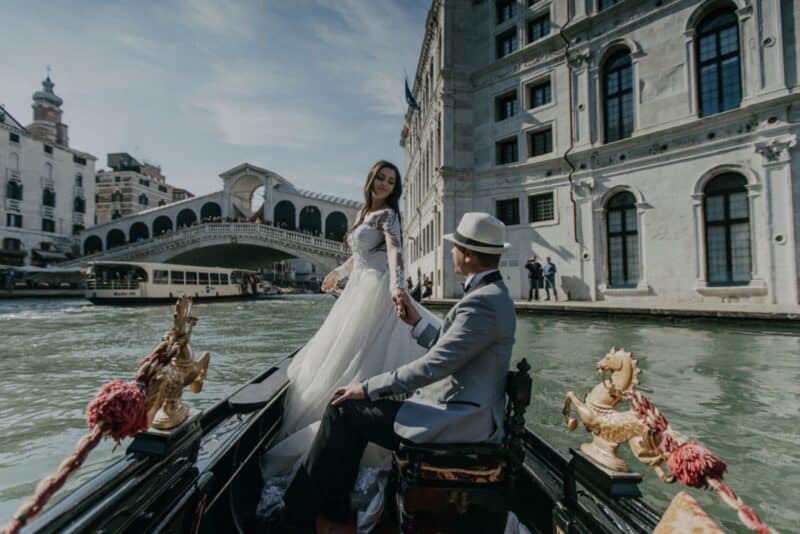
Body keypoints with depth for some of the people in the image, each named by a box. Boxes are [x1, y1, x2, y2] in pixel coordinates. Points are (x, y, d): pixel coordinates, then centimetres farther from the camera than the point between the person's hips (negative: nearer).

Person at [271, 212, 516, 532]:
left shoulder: (483, 302, -22)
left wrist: (368, 388, -16)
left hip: (457, 422, -10)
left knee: (342, 413, -7)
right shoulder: (492, 294, 10)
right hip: (459, 410, 10)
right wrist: (416, 321, 9)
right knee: (356, 409, 13)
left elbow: (432, 366, -24)